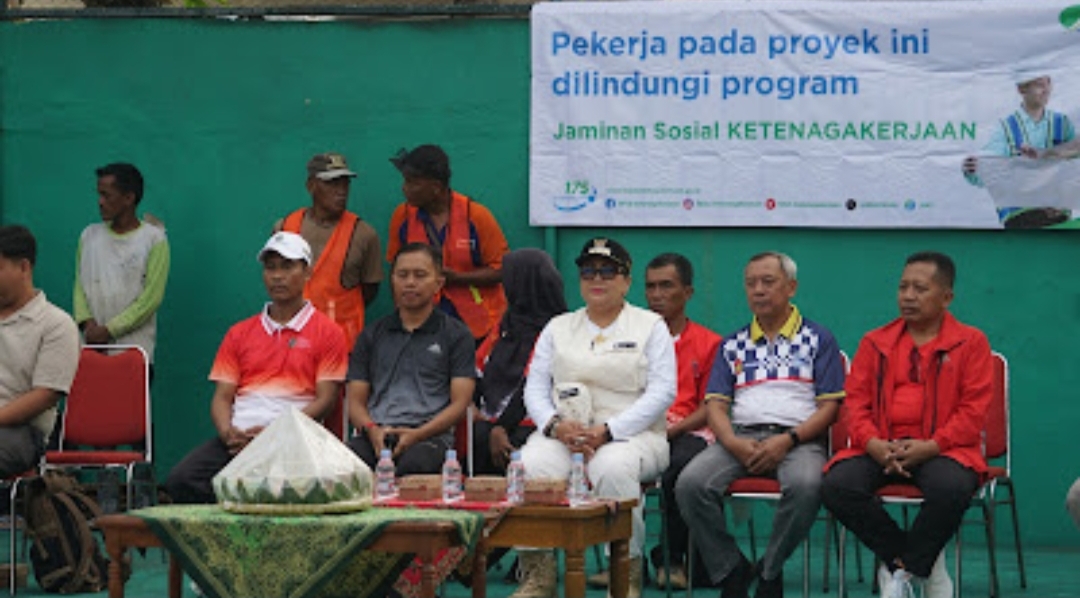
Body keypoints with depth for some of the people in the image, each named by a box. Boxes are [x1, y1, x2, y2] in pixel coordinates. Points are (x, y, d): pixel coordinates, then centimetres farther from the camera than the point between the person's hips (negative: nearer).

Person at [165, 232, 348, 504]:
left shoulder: (327, 333, 11)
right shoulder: (239, 333, 24)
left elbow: (325, 399, 2)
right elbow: (222, 396, 17)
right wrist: (228, 433, -8)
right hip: (238, 436, 4)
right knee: (180, 479, -24)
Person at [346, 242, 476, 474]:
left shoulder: (456, 335, 15)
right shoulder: (371, 336, 23)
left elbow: (459, 403, 5)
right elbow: (355, 401, 18)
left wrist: (417, 434, -12)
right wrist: (373, 430, -7)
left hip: (429, 435, -2)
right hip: (376, 435, 2)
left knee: (415, 465, -41)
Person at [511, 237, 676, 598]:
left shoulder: (651, 327, 9)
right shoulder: (558, 328, 19)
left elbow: (662, 392, -3)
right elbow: (535, 388, 11)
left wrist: (607, 431, -15)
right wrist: (556, 425, -12)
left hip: (630, 433, -3)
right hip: (562, 433, 3)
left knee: (613, 468, -38)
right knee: (531, 466, -31)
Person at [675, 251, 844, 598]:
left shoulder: (818, 340, 12)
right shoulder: (732, 346, 22)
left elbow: (830, 406, 4)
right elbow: (715, 404, 13)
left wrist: (788, 440, -13)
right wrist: (734, 443, -10)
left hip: (798, 438, -3)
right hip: (741, 436, 3)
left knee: (805, 485, -38)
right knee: (690, 484, -27)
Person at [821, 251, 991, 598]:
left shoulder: (970, 343, 8)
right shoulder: (875, 343, 18)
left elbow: (973, 410, 0)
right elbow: (856, 402, 11)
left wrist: (930, 447, -15)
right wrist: (874, 445, -10)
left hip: (940, 450, -3)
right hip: (881, 449, 3)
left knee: (952, 488, -39)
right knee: (837, 485, -27)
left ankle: (903, 570, -15)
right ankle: (926, 568, -14)